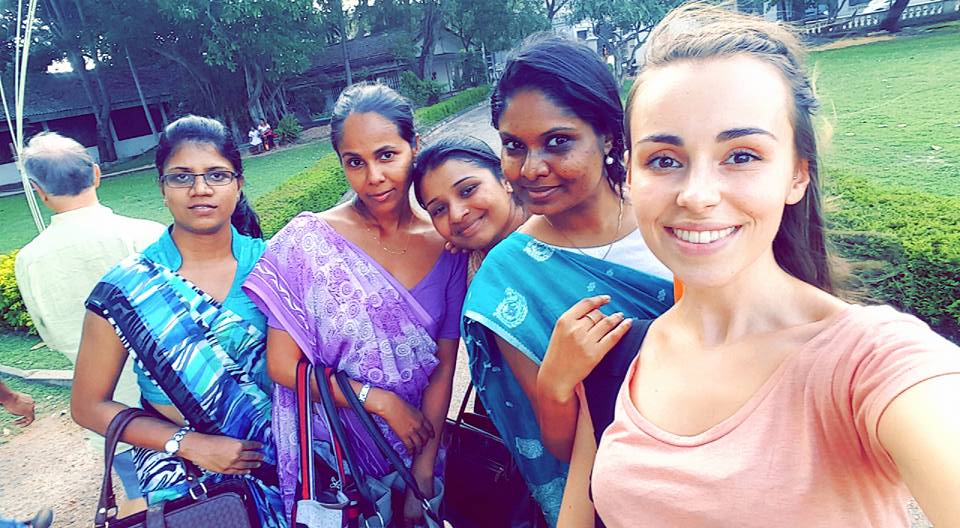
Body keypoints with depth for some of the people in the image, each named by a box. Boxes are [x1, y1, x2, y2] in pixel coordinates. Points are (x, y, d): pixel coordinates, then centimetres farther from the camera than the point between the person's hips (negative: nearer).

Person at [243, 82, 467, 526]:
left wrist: (423, 476, -8)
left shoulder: (445, 244, -9)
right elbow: (283, 366, -13)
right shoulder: (307, 241, -16)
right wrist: (382, 401, -17)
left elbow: (444, 366, -7)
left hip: (418, 446, 3)